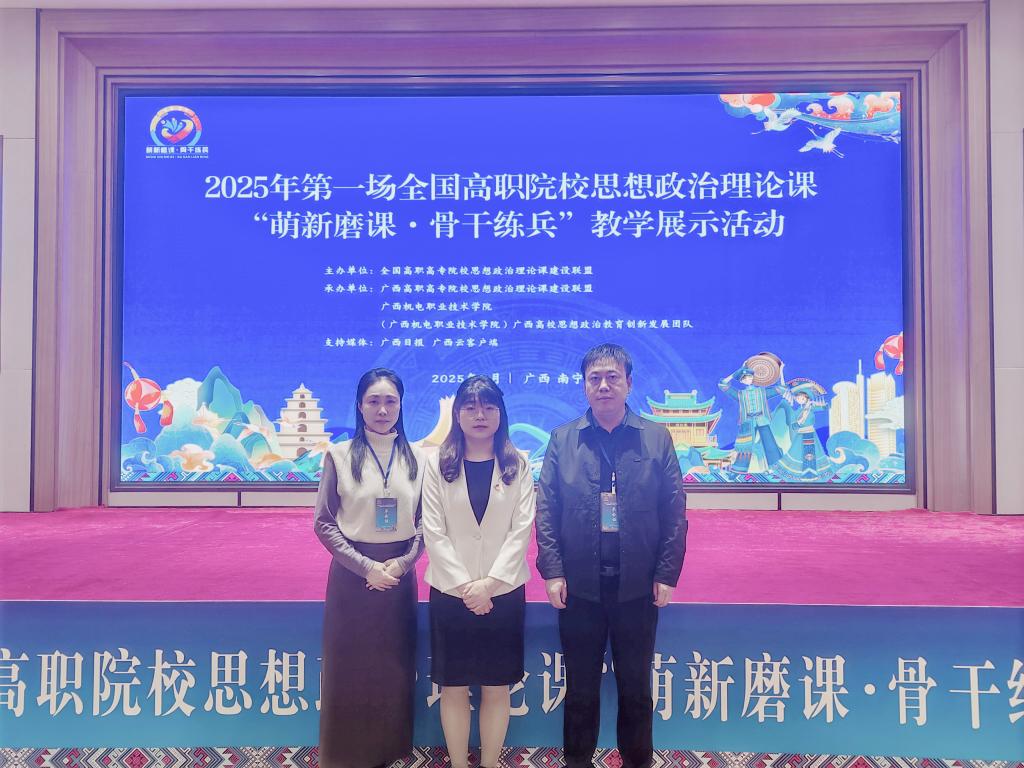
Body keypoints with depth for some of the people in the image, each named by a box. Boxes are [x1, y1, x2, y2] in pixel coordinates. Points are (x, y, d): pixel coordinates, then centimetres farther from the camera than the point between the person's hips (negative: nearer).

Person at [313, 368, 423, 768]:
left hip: (399, 574, 2)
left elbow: (425, 521, 4)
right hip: (353, 573, -2)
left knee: (394, 668, 11)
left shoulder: (415, 458, 2)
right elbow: (324, 523, -6)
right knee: (350, 667, 6)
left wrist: (403, 561, -11)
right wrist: (366, 566, -13)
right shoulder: (339, 455, -5)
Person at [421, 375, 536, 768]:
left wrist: (489, 582, -13)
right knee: (454, 688, 8)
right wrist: (465, 585, -12)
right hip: (450, 592, 0)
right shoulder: (438, 465, 0)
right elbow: (433, 533, -5)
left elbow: (522, 530, -5)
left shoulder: (518, 466, 1)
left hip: (504, 592, 0)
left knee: (496, 688, 8)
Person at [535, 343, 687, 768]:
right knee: (580, 686, 13)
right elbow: (546, 510, -1)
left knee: (636, 686, 14)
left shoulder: (657, 438, 1)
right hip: (578, 585, 0)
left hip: (638, 586, 0)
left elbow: (675, 513, -1)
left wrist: (666, 574, -5)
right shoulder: (562, 439, 2)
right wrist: (552, 571, -7)